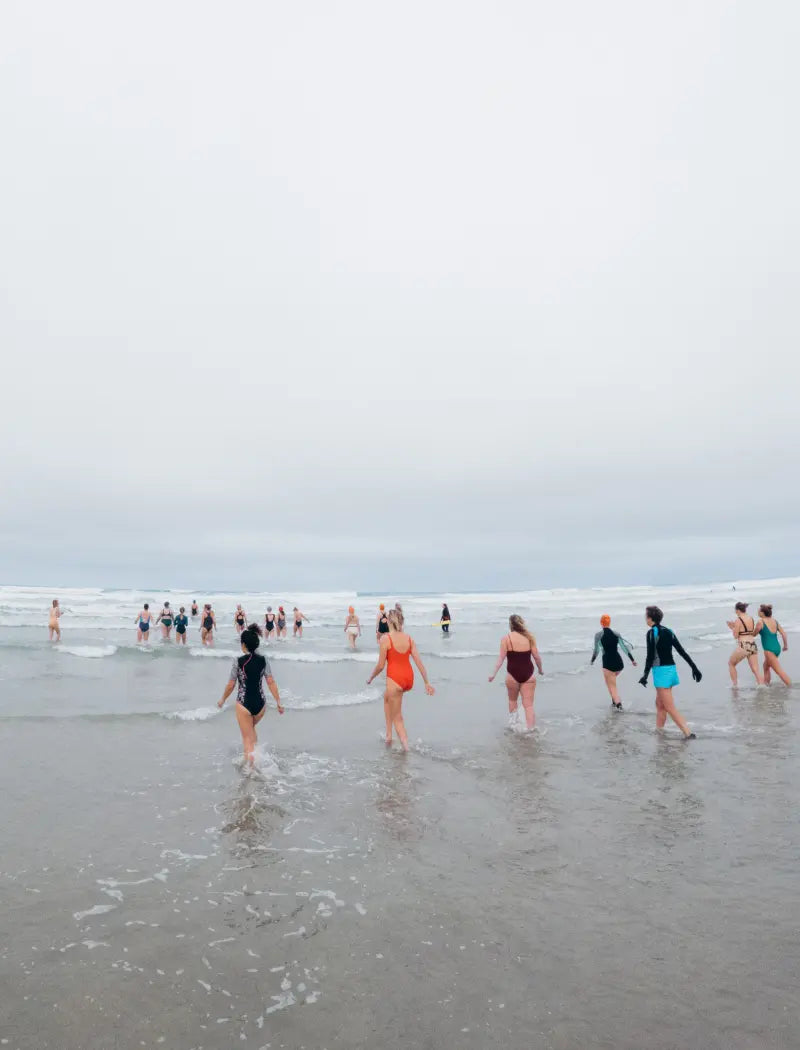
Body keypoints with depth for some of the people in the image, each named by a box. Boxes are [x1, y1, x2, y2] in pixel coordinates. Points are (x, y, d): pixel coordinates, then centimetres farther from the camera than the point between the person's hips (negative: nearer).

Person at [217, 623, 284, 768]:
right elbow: (271, 682, -5)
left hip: (244, 704, -4)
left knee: (247, 737, 8)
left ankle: (250, 764, -5)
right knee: (251, 728, 31)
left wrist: (222, 700, 11)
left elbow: (231, 685, -6)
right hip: (260, 703, 4)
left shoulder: (238, 662, -12)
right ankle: (254, 755, 29)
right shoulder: (263, 660, -3)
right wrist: (279, 702, 1)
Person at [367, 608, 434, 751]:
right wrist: (427, 683, 6)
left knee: (397, 717, 9)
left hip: (395, 679, -6)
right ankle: (389, 734, 32)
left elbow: (381, 665, -9)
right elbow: (419, 662, 0)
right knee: (387, 697, 32)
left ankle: (406, 747, 5)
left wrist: (371, 678, 9)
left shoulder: (385, 638, -12)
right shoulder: (409, 638, 2)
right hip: (409, 679, 6)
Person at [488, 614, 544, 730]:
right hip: (528, 674, 2)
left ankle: (512, 723, 28)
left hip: (513, 674, -1)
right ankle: (530, 730, -1)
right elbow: (536, 656, 3)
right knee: (529, 704, 4)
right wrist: (540, 670, 19)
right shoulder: (530, 637, 2)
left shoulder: (506, 639, -6)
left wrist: (493, 674, -8)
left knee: (512, 700, 23)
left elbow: (501, 658, -11)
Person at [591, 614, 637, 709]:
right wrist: (632, 659, 11)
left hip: (608, 663, -5)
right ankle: (614, 701, 28)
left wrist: (592, 660, 13)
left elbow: (596, 650, -3)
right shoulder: (616, 634, 6)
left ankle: (618, 704, -12)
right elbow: (625, 647, 5)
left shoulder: (598, 635, -5)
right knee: (611, 681, 28)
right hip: (618, 662, 5)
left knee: (612, 686, 2)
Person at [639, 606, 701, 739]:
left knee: (670, 708, -5)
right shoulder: (668, 631, 10)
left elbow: (650, 656, -18)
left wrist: (645, 675, -16)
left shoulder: (651, 632, -12)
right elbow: (682, 651, 11)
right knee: (659, 704, 18)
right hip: (671, 669, 8)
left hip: (661, 671, -8)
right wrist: (694, 667, 14)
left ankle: (689, 734, -10)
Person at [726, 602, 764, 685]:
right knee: (756, 670, 6)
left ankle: (735, 685, 16)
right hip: (753, 645, 6)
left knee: (731, 664, 16)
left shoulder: (738, 620, -10)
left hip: (743, 646, -6)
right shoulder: (751, 619, 10)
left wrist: (733, 627, 9)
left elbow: (735, 636, -9)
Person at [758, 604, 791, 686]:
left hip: (769, 649, -8)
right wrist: (786, 645, 18)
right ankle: (766, 685, 28)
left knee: (779, 671, -4)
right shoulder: (775, 621, 8)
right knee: (766, 666, 24)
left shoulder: (761, 622, -10)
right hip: (777, 648, 8)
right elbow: (783, 633, 7)